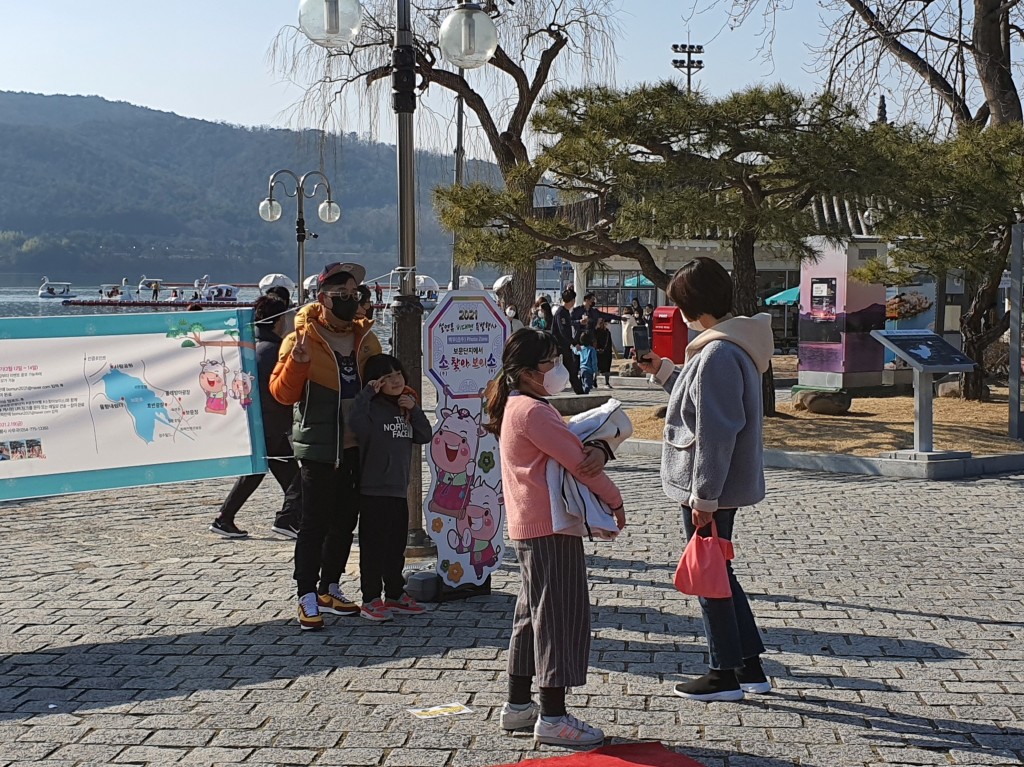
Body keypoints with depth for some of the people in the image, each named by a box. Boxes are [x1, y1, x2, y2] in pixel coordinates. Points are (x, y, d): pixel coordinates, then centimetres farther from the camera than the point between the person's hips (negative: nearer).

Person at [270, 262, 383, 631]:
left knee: (345, 521, 13)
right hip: (319, 448, -6)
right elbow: (282, 393, -12)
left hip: (357, 447, 6)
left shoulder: (365, 338, 10)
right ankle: (307, 598, 3)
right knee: (314, 523, -3)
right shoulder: (302, 339, -8)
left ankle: (330, 589, 26)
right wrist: (298, 361, -28)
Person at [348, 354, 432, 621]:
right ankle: (371, 599, 6)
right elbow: (355, 422, -31)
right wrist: (367, 392, -26)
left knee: (396, 546, 14)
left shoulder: (406, 408, 13)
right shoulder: (371, 408, -10)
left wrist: (414, 410, -2)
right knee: (373, 546, -1)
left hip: (399, 489, 7)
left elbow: (424, 436, 8)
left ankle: (395, 595, 25)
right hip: (373, 489, -7)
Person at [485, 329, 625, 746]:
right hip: (550, 527, -11)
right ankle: (552, 716, 0)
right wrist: (615, 500, -5)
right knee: (560, 614, -5)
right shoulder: (532, 411, -16)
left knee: (533, 615, 16)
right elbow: (576, 460, -17)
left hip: (530, 527, 11)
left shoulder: (518, 407, 17)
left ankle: (518, 705, 24)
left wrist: (598, 451, -11)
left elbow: (575, 443, 11)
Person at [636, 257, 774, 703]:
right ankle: (750, 667, 25)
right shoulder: (734, 344, 10)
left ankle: (725, 674, 15)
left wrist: (704, 497, -21)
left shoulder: (719, 354, -22)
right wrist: (663, 372, 20)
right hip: (722, 484, 10)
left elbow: (715, 434, -24)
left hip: (711, 487, -10)